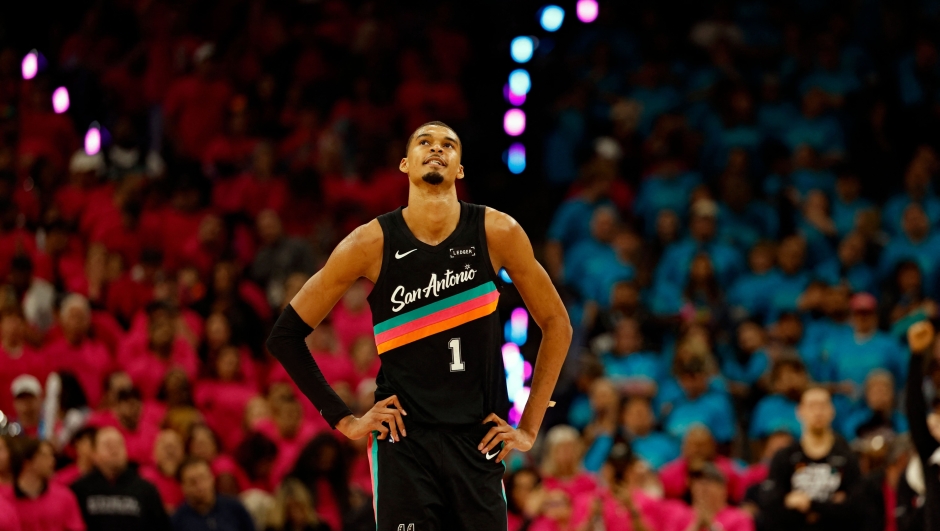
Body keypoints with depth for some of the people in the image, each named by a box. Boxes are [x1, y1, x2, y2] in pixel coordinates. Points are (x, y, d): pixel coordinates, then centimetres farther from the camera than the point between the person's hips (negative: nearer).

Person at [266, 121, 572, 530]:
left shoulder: (497, 233, -3)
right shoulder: (372, 243, -6)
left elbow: (556, 325, 9)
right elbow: (286, 334, 2)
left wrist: (529, 427, 5)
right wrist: (343, 420, -2)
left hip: (479, 443, 2)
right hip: (403, 440, -2)